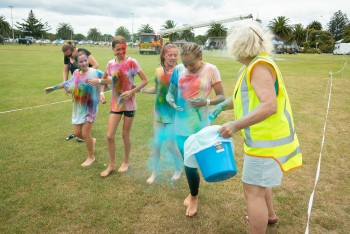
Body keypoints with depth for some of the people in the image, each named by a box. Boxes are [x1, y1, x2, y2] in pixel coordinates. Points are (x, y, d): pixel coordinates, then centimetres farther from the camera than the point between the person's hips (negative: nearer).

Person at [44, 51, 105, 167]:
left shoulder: (95, 72, -14)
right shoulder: (76, 73, 2)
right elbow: (68, 83, 21)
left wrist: (99, 81, -29)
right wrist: (53, 87, 30)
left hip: (90, 108, -5)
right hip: (78, 108, 6)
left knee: (85, 134, -2)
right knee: (77, 133, 9)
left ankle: (91, 157, 19)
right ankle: (92, 140, 41)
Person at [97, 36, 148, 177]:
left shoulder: (131, 62, -12)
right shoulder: (110, 64, 1)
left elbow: (145, 81, -11)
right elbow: (104, 79, 18)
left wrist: (132, 92, -21)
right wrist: (102, 93, 2)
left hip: (129, 104, -3)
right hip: (115, 104, 4)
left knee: (125, 135, 8)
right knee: (110, 136, 0)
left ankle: (126, 162, 31)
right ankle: (111, 165, 20)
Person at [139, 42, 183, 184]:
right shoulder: (158, 71, 3)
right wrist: (139, 89, 14)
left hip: (174, 113, -5)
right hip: (159, 112, 5)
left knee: (170, 144, -1)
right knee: (156, 143, 10)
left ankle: (179, 168, 28)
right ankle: (154, 172, 28)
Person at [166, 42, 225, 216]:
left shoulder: (211, 70, -9)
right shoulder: (179, 69, -2)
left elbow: (221, 97, -6)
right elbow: (171, 91, 8)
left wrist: (207, 101, -24)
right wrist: (170, 99, -15)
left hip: (199, 124, -3)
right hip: (181, 123, 4)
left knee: (192, 162, 2)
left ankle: (194, 197, 29)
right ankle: (193, 192, 40)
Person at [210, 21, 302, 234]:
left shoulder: (260, 67, -21)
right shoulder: (251, 67, 10)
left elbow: (269, 106, -31)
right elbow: (243, 95, 24)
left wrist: (236, 125, -34)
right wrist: (221, 106, 22)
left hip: (268, 140, -11)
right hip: (265, 137, 11)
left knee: (253, 191, -4)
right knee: (259, 181, 28)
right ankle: (269, 215, 50)